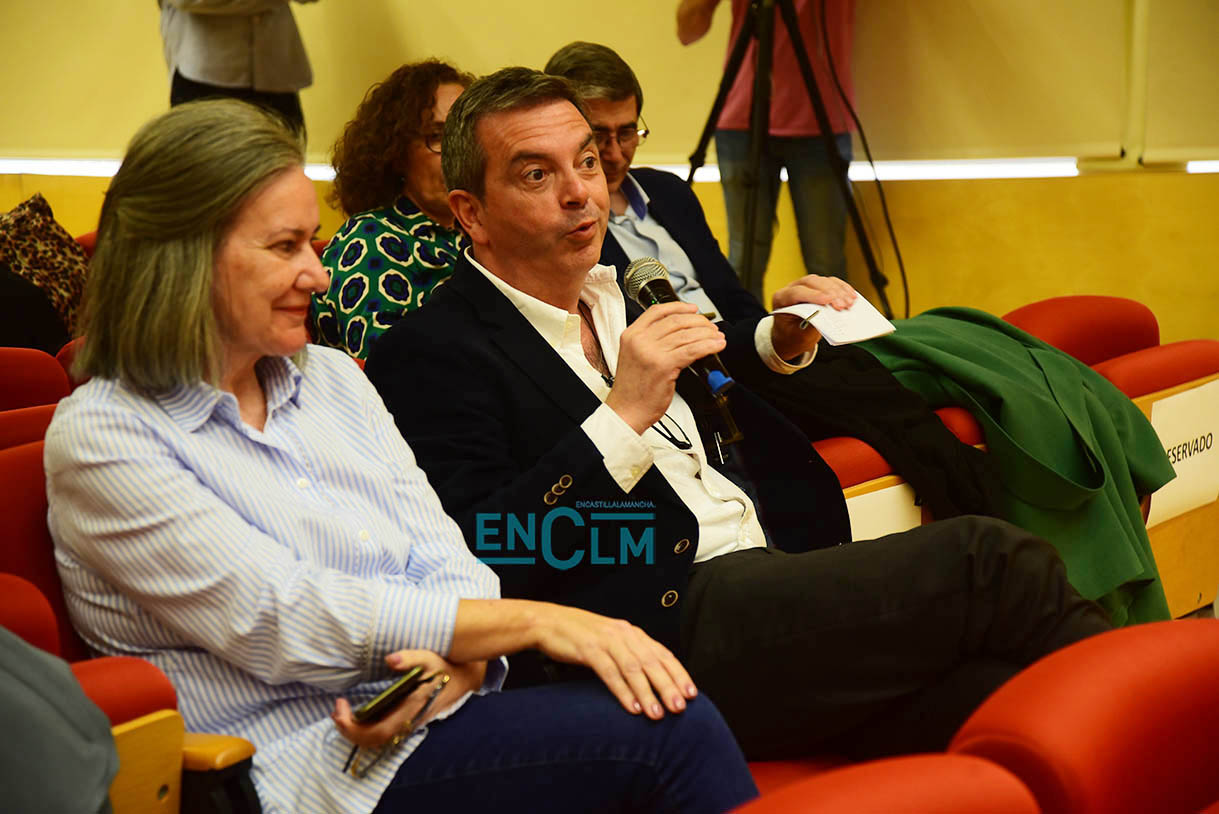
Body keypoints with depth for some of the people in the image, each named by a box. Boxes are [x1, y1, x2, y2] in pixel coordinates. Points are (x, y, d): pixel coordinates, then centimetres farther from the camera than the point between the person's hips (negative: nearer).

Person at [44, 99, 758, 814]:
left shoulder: (331, 378, 15)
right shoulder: (101, 439, -6)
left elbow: (447, 563, 10)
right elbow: (280, 618, -15)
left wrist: (450, 664, -15)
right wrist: (533, 619, -18)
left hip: (434, 713, 6)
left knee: (672, 712, -23)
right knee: (670, 734, -25)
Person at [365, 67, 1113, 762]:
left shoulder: (614, 297, 22)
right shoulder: (429, 354, -4)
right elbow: (474, 569, -16)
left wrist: (777, 342, 21)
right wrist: (624, 415, -18)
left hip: (771, 598, 8)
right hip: (667, 637, -8)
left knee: (993, 697, -21)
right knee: (989, 563, -17)